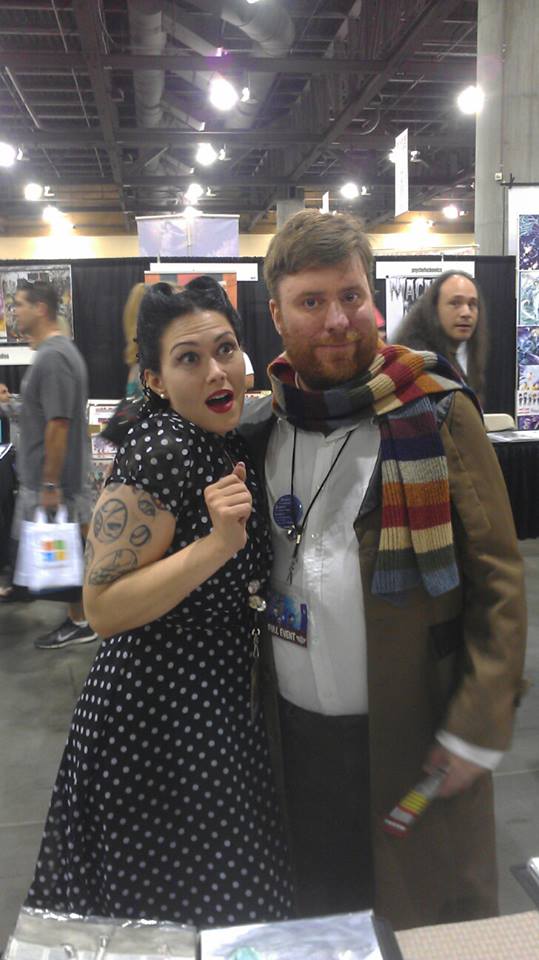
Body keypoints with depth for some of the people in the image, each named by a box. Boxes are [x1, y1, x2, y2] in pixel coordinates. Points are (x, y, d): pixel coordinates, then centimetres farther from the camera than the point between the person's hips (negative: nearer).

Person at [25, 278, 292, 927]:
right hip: (159, 718, -8)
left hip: (216, 705, 9)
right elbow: (104, 608, -26)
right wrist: (217, 543, -33)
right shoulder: (161, 452, -23)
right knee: (169, 917, 13)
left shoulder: (223, 443, 4)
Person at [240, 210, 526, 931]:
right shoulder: (258, 426, 2)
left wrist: (477, 727, -12)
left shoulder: (439, 414, -8)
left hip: (410, 734, -3)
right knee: (315, 916, 20)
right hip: (292, 730, 3)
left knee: (432, 918, 15)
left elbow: (497, 577, -8)